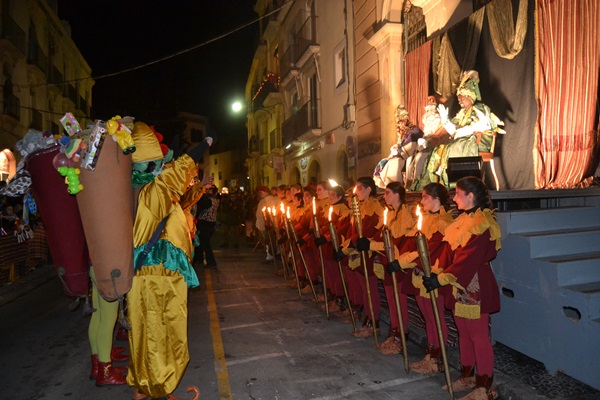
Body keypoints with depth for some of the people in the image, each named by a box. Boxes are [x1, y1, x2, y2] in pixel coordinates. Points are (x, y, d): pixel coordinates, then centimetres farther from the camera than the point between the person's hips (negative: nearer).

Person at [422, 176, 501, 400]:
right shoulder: (464, 219, 11)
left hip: (475, 285, -9)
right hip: (460, 284, 9)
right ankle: (467, 377, 32)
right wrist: (436, 273, 5)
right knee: (464, 333, 18)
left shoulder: (481, 223, -18)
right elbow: (452, 251, 13)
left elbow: (468, 260, -25)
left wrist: (441, 279, -26)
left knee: (479, 336, 2)